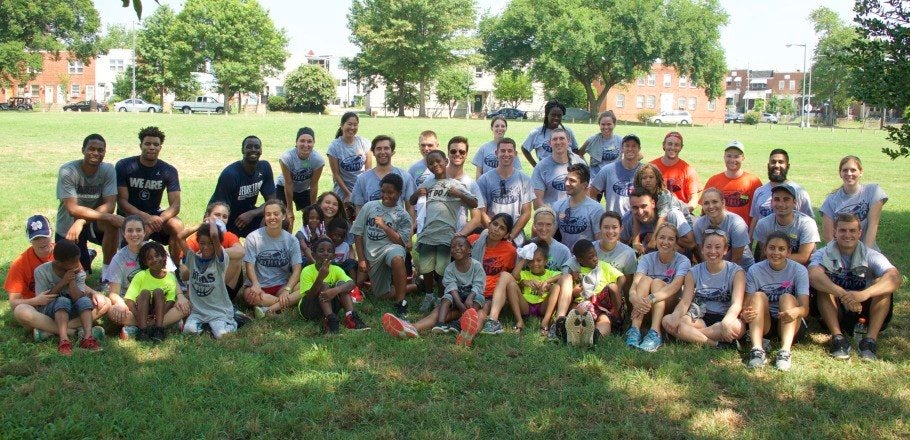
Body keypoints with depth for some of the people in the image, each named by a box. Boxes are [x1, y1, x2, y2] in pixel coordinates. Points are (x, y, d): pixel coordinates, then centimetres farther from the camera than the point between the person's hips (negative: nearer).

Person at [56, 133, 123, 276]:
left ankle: (107, 273, -13)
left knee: (113, 224, -32)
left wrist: (81, 222, -32)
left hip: (93, 223, 1)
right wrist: (106, 216, -38)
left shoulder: (108, 170, -12)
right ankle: (87, 255, 34)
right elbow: (73, 209, -27)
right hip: (68, 227, -1)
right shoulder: (67, 171, -20)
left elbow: (109, 205, -19)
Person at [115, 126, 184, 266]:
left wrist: (159, 219, -32)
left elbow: (175, 205, -10)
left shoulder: (169, 171, -4)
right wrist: (145, 217, -30)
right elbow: (122, 201, -14)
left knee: (177, 225, -26)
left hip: (154, 214, 3)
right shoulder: (124, 166, -9)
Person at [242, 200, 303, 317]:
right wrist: (256, 284, -29)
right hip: (259, 287, -2)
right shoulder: (253, 237, -2)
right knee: (249, 295, -38)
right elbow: (250, 265, -8)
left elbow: (296, 269, -5)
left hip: (282, 286, 2)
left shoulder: (292, 240, 3)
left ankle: (269, 309, -32)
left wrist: (286, 290, -22)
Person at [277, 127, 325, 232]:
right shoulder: (287, 158, -33)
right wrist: (289, 210, -17)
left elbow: (314, 185, -18)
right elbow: (288, 185, -25)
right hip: (283, 188, -2)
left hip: (304, 190, 2)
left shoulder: (318, 160, -28)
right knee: (286, 218, -15)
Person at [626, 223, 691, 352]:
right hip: (646, 310, 2)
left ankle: (655, 334, -44)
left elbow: (675, 285, -29)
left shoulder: (683, 261, -9)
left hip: (670, 307, -2)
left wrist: (651, 299, -45)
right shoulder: (647, 258, -3)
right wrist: (633, 297, -45)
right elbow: (635, 283, -20)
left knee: (657, 282, -26)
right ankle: (634, 330, -40)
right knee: (645, 279, -24)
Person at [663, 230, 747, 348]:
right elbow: (685, 302, -6)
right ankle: (718, 344, -30)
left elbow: (737, 303, -19)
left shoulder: (736, 272, -5)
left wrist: (726, 322, -42)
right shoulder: (694, 272, 4)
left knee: (736, 326, -40)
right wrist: (675, 316, -31)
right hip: (701, 319, 3)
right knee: (667, 320, -24)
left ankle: (690, 335, -25)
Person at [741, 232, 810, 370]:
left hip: (792, 324, -1)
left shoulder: (799, 270, -8)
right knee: (759, 296, -24)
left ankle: (785, 351, -43)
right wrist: (745, 313, -37)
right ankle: (757, 349, -41)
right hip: (763, 323, 1)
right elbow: (747, 304, -12)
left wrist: (796, 311, -43)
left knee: (787, 298, -26)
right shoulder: (755, 271, -5)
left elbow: (805, 308, -18)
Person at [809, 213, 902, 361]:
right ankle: (838, 337, -28)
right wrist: (843, 294, -48)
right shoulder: (823, 254, -8)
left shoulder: (870, 255, -7)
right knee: (823, 283, -25)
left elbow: (896, 278, -27)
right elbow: (813, 276, -31)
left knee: (882, 283, -22)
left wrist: (864, 294, -45)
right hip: (834, 314, -1)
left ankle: (871, 339, -26)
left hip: (864, 312, 1)